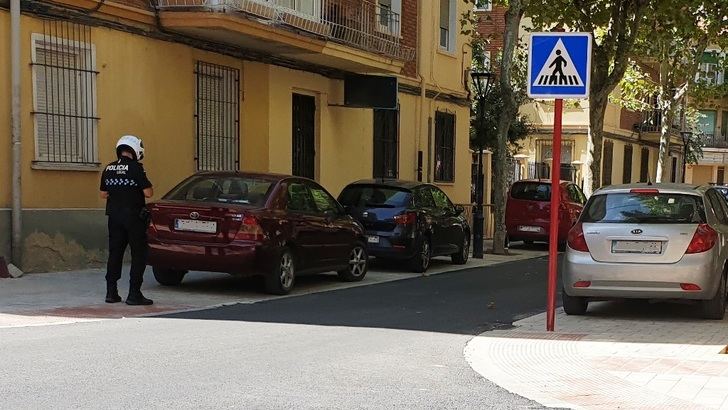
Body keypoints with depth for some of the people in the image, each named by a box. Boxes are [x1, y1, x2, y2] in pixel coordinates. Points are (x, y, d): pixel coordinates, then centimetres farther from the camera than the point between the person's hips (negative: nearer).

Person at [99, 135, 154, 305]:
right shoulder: (136, 168, -12)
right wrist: (147, 185, 5)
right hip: (133, 216, -6)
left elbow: (103, 194, 14)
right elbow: (148, 193, -14)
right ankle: (134, 294, -3)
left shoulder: (108, 169, 7)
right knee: (139, 254, 1)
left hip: (114, 216, 6)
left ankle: (111, 292, 14)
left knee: (115, 253, 12)